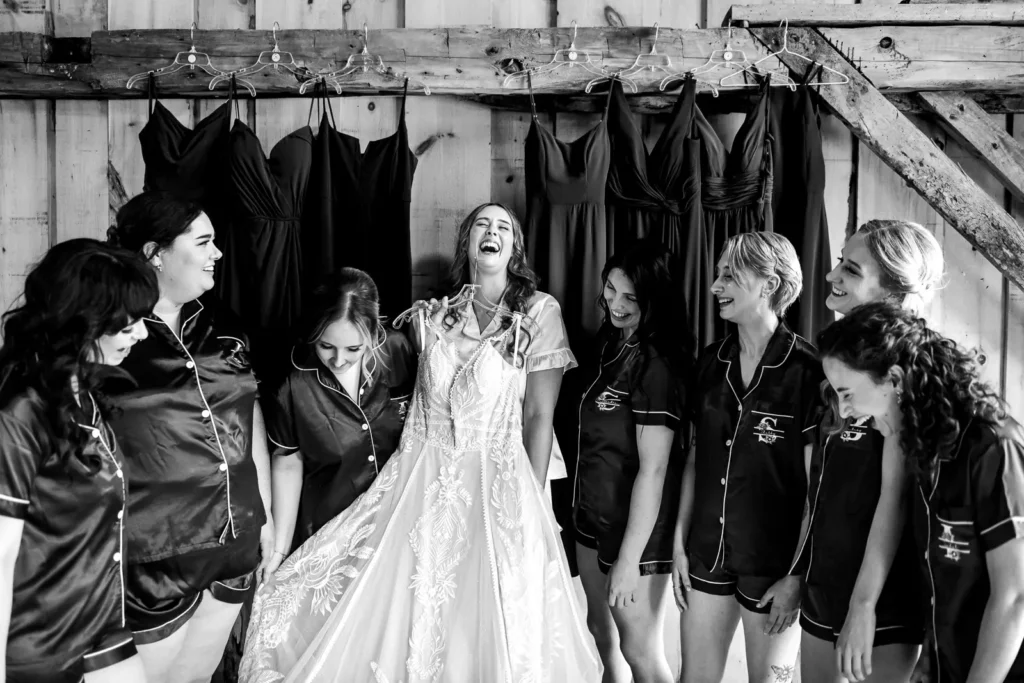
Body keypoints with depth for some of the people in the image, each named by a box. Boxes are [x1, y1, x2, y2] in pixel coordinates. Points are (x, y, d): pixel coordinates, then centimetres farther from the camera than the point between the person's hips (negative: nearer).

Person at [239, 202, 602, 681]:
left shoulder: (539, 313, -2)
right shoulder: (432, 317, 7)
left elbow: (539, 415, -3)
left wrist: (532, 506, -5)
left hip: (496, 486, -3)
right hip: (420, 482, 3)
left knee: (500, 632, -3)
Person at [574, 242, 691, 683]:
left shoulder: (658, 362, -20)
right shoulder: (613, 345, 6)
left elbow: (653, 469, -22)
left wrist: (629, 559, -21)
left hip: (636, 526, -8)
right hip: (593, 513, 8)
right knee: (602, 630, 20)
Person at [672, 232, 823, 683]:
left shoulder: (807, 370, -14)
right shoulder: (712, 362, 3)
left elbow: (816, 487, -11)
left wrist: (798, 575, -12)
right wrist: (679, 543, 8)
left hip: (773, 566, -5)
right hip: (707, 556, 5)